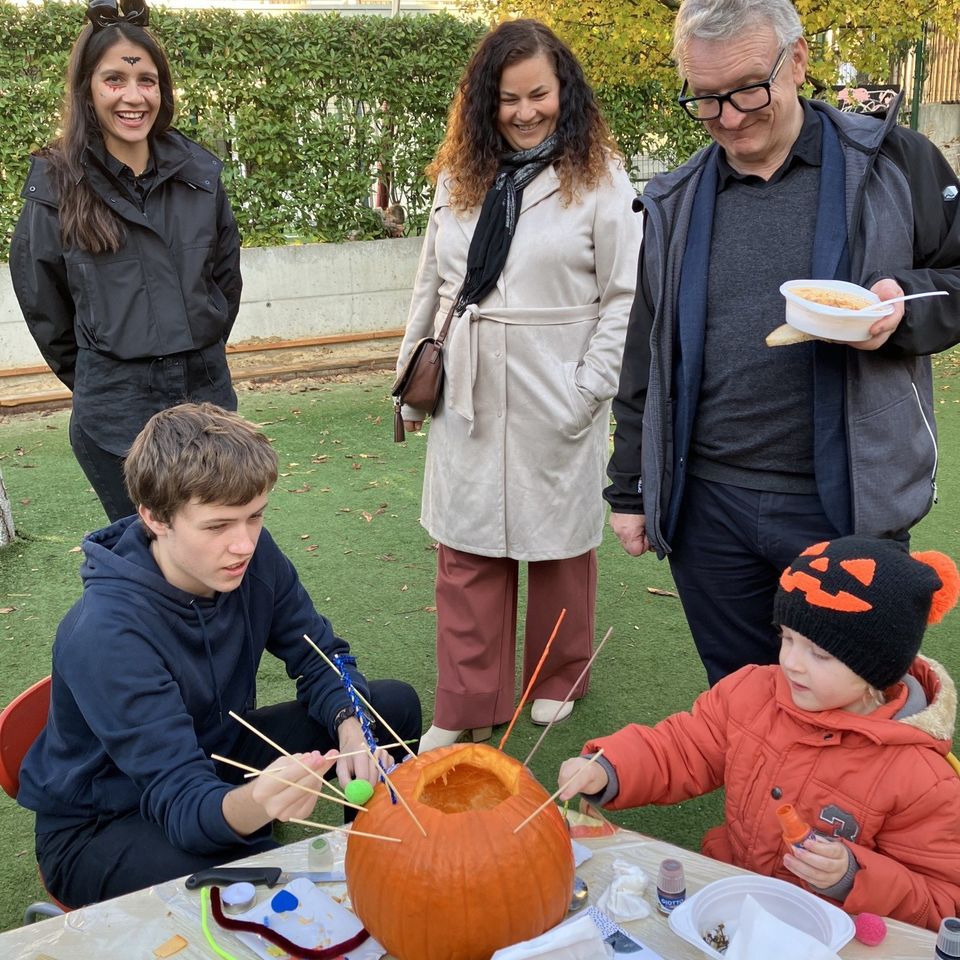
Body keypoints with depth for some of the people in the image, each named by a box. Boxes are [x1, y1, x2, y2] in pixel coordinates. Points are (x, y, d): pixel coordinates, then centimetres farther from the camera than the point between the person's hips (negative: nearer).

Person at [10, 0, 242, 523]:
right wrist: (94, 378, 11)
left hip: (207, 390, 3)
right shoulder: (56, 187, -6)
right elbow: (44, 310, 5)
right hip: (114, 412, -3)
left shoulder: (199, 172, 2)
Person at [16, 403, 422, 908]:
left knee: (394, 703, -4)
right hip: (102, 823, -6)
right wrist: (255, 804, -59)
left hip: (216, 759, 7)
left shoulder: (252, 555, -15)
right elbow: (182, 803, -36)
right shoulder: (104, 634, -33)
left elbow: (320, 656, -3)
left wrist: (351, 728, -25)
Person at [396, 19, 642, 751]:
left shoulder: (599, 177, -5)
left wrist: (591, 387, -12)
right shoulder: (459, 176, 9)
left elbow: (624, 295, -7)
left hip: (555, 400, -4)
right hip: (468, 396, 4)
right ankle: (468, 706, 18)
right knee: (466, 551, 6)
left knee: (558, 541, 11)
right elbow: (431, 285, 14)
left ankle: (557, 681, 33)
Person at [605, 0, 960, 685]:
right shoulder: (677, 204, 9)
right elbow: (646, 358, 13)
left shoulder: (892, 162, 0)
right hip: (707, 507, 3)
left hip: (849, 505, -2)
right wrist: (629, 489, 13)